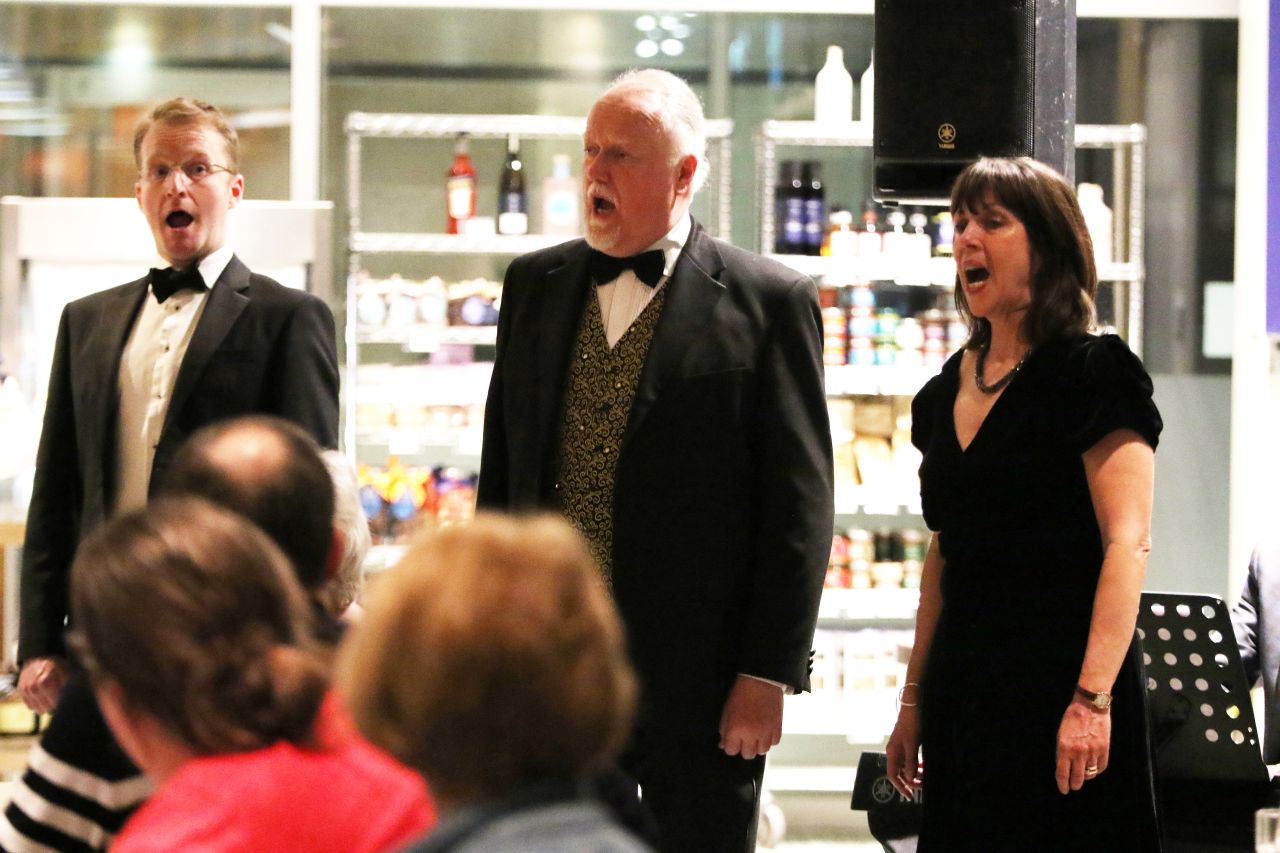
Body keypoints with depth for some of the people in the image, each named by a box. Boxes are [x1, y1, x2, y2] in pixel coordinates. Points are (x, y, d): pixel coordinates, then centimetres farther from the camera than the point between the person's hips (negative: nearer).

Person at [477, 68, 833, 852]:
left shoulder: (771, 302, -3)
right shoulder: (535, 285, 11)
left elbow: (800, 505, -5)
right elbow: (502, 471, 15)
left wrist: (768, 674, -10)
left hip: (701, 677, -4)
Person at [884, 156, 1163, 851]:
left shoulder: (1094, 372, -8)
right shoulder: (949, 390, 13)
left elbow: (1127, 545, -15)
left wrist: (1092, 699, -23)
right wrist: (914, 700, 16)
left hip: (1058, 682, -7)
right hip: (964, 685, 7)